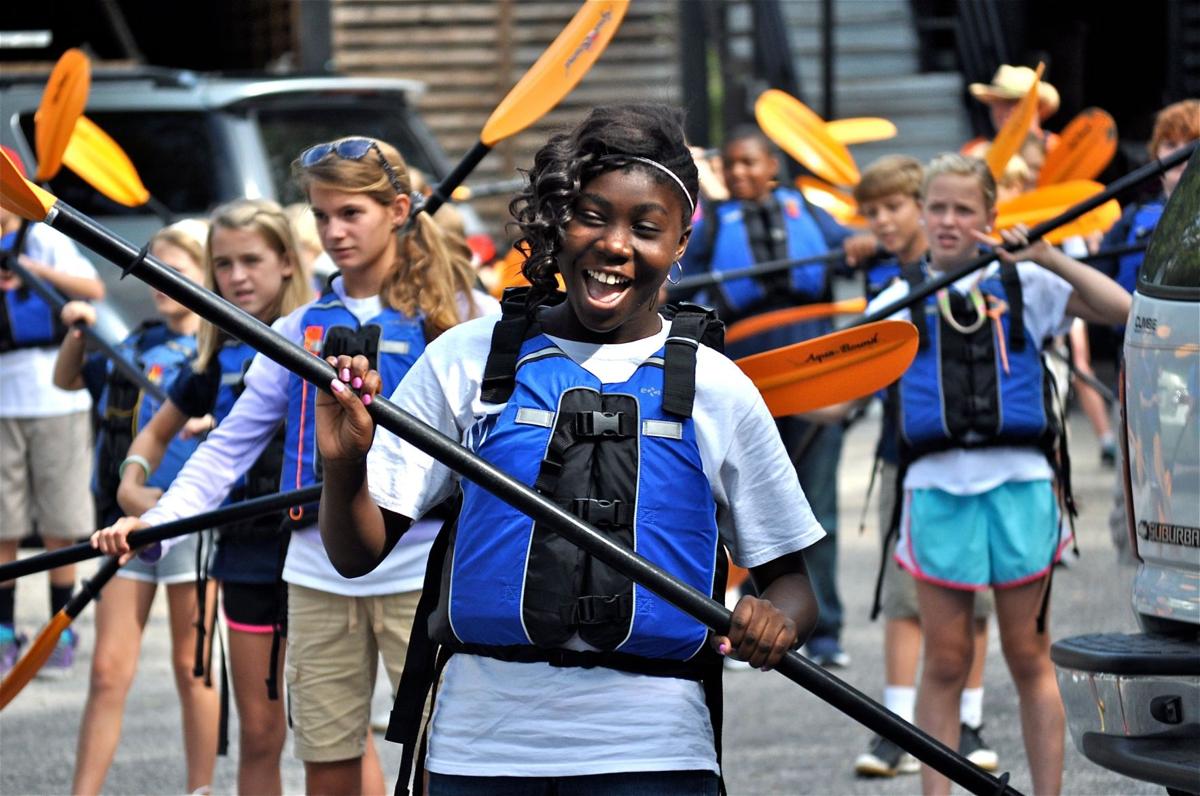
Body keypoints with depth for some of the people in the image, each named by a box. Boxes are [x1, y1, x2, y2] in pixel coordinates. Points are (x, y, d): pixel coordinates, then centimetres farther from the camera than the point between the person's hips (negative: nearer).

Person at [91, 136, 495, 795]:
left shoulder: (456, 314, 0)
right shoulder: (299, 330, 12)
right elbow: (229, 446, 9)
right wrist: (158, 518, -3)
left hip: (420, 571, -4)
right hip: (319, 574, 4)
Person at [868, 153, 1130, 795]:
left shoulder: (1023, 284, 7)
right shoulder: (902, 299, 9)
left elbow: (1119, 308, -4)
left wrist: (1047, 258, -12)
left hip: (1019, 482, 0)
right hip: (937, 486, 1)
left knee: (1029, 659, 6)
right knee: (944, 664, 4)